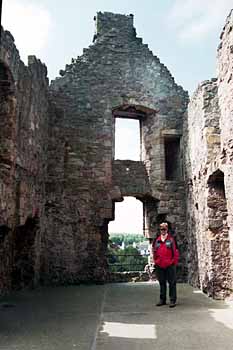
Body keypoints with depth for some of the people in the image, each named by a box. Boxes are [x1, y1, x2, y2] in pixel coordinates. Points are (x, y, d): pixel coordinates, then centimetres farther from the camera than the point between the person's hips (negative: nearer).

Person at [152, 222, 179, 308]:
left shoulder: (171, 239, -2)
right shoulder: (156, 240, 8)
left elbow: (175, 251, -2)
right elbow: (154, 251, 14)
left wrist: (174, 262, -5)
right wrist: (155, 261, 9)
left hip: (170, 265, -4)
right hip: (159, 266, 4)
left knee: (172, 283, 1)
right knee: (162, 283, 13)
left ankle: (173, 300, 9)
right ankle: (162, 299, 24)